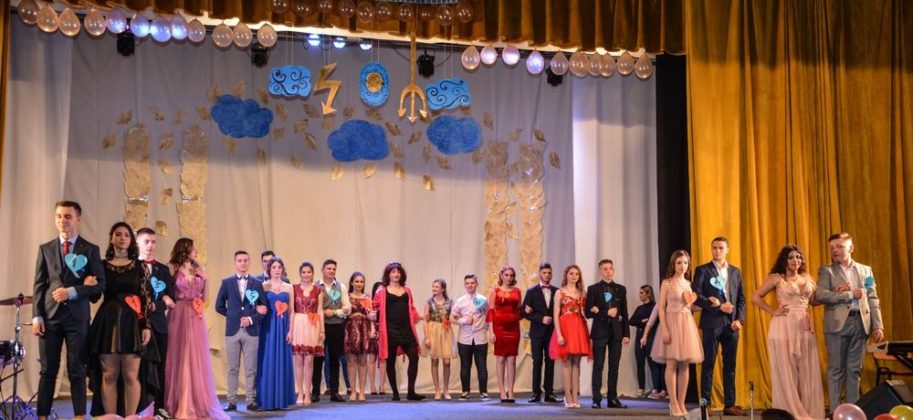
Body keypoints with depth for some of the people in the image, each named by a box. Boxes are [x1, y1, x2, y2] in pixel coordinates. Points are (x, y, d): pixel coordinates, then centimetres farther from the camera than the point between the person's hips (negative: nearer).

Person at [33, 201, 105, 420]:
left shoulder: (90, 250, 7)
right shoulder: (45, 249, 12)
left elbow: (99, 285, 1)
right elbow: (39, 285, 7)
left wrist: (72, 291, -12)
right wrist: (36, 316, -2)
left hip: (78, 316, -1)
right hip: (50, 315, 1)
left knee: (77, 371, 2)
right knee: (48, 371, 2)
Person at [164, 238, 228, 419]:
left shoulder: (199, 269, 13)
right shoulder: (173, 269, 0)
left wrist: (206, 279, 3)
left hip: (196, 319, 4)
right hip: (179, 317, -4)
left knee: (197, 360, 3)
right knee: (179, 359, 0)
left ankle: (198, 404, 8)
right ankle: (180, 405, 5)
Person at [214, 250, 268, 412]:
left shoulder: (257, 283, 6)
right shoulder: (227, 282, 6)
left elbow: (265, 307, 4)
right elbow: (219, 306, 9)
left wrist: (251, 319, -9)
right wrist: (234, 315, 4)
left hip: (251, 331, 0)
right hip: (232, 330, 0)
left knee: (250, 369, 2)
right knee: (233, 369, 4)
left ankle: (251, 401, 7)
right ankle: (232, 401, 8)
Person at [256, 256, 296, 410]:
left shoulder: (288, 287, 10)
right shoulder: (263, 286, 4)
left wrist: (290, 330, 0)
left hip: (283, 328, 2)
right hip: (268, 327, -2)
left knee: (282, 361, 3)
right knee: (267, 361, -2)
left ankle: (280, 399, 9)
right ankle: (267, 400, 2)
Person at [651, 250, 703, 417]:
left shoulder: (689, 283, 13)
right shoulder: (667, 283, -1)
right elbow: (661, 308, -5)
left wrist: (691, 302, -4)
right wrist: (664, 329, -15)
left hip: (687, 324, 5)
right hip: (671, 323, -5)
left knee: (684, 365, 3)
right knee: (672, 364, -5)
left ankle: (681, 403, 8)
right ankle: (673, 403, 0)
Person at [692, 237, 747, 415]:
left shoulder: (736, 271, 14)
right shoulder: (702, 270, 1)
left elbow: (741, 298, 12)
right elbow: (696, 296, -9)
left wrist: (740, 319, -3)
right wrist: (718, 306, -15)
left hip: (731, 323, 4)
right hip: (712, 322, -4)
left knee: (730, 365, 6)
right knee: (708, 364, -1)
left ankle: (729, 404, 11)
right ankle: (705, 404, 3)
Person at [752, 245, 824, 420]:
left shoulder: (807, 277, 14)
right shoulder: (776, 278, 0)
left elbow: (813, 301, 15)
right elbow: (756, 297, 0)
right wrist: (773, 312, -6)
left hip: (804, 327, 4)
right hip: (784, 326, -4)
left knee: (807, 371, 5)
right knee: (786, 371, 0)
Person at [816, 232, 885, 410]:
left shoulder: (865, 270, 13)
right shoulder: (826, 270, 3)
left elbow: (873, 299, 10)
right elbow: (820, 295, -12)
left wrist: (878, 326, 1)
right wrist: (850, 294, -13)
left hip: (860, 323, 3)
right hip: (838, 324, -3)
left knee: (854, 369, 6)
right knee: (836, 369, -1)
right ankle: (835, 411, 2)